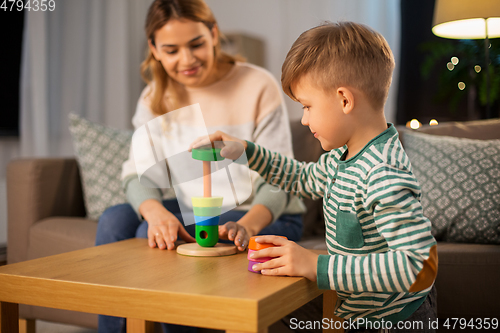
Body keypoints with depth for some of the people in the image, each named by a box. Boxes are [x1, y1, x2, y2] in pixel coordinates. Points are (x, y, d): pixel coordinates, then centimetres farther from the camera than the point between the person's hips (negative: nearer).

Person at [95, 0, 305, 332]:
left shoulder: (259, 87, -12)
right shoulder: (155, 97, 3)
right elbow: (139, 172, -7)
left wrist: (247, 224, -39)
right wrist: (156, 212, -32)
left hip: (263, 216, -5)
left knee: (150, 234, -26)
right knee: (114, 220, -20)